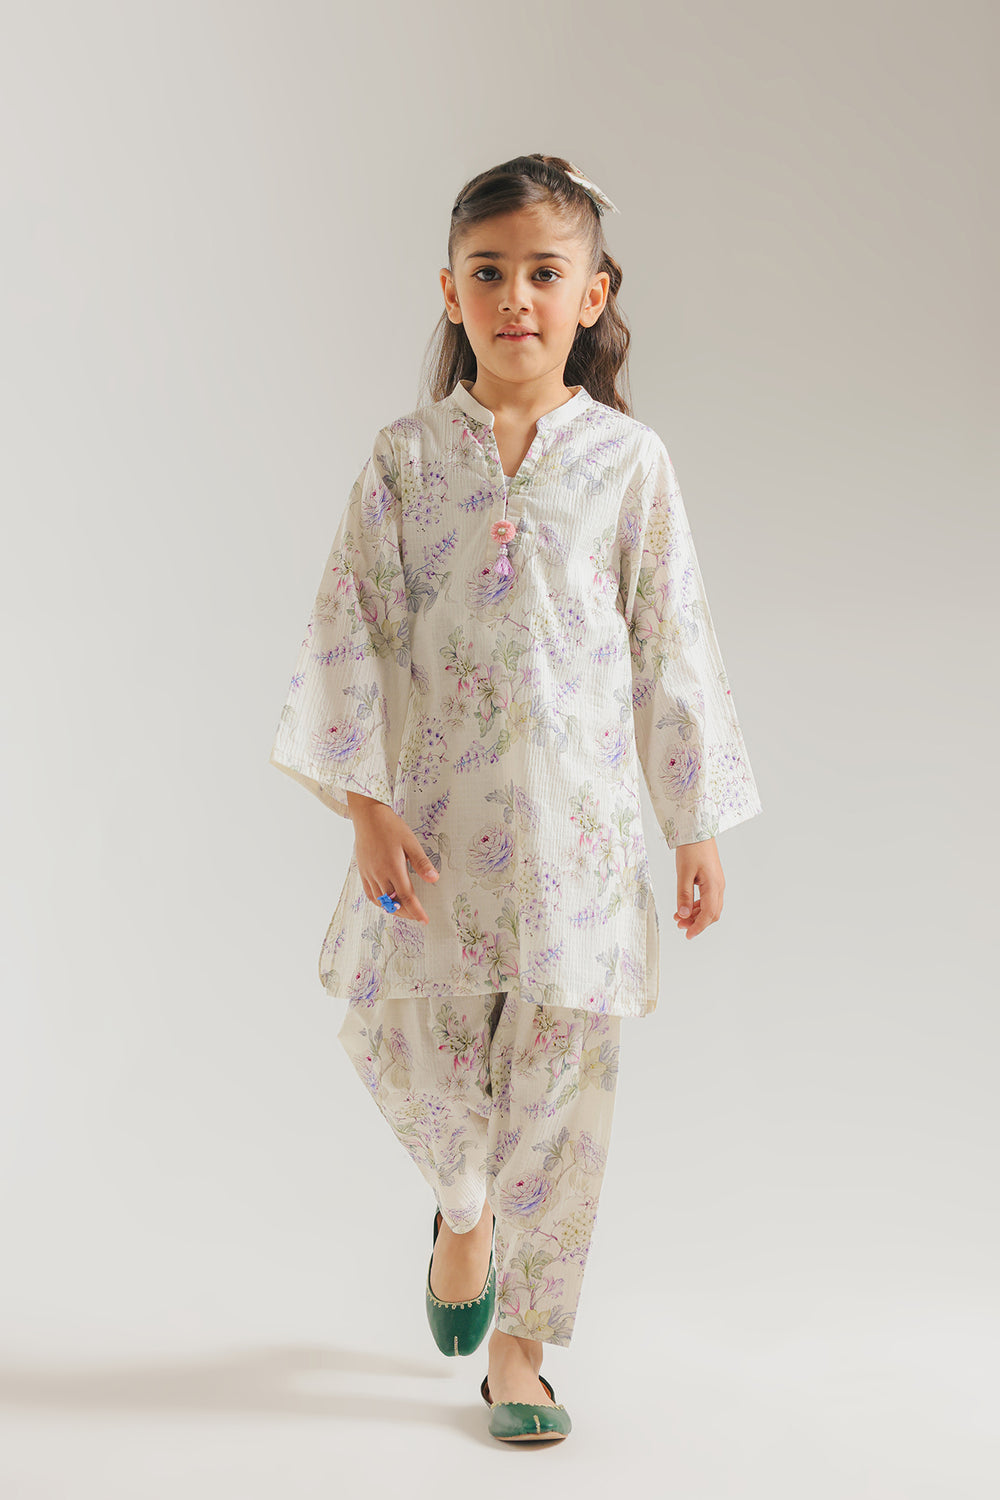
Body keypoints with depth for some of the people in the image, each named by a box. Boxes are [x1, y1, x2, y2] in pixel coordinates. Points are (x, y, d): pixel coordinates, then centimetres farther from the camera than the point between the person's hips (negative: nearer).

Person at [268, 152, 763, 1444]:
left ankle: (521, 1346, 20)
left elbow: (672, 647, 4)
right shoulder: (404, 460, 1)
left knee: (559, 1073, 3)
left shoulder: (628, 462, 1)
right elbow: (350, 635, -2)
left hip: (578, 822, 0)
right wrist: (368, 807, -10)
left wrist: (699, 827, 5)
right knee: (401, 1038, 3)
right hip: (434, 815, 1)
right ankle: (466, 1207, 38)